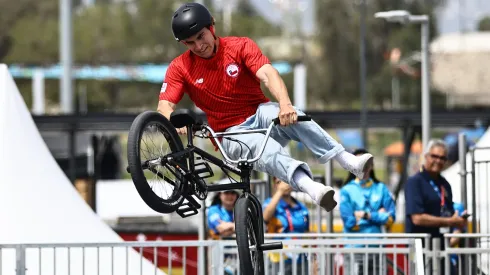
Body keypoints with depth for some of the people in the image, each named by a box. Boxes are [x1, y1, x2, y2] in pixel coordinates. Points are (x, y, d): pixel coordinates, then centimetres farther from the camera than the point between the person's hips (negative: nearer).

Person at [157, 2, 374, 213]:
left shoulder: (240, 46, -5)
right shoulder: (180, 68, -1)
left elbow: (267, 74, -22)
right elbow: (164, 106, -11)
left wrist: (285, 104, -43)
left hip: (260, 113, 1)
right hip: (233, 133, -1)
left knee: (291, 116, -36)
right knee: (265, 148, -37)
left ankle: (350, 162, -48)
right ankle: (312, 188, -65)